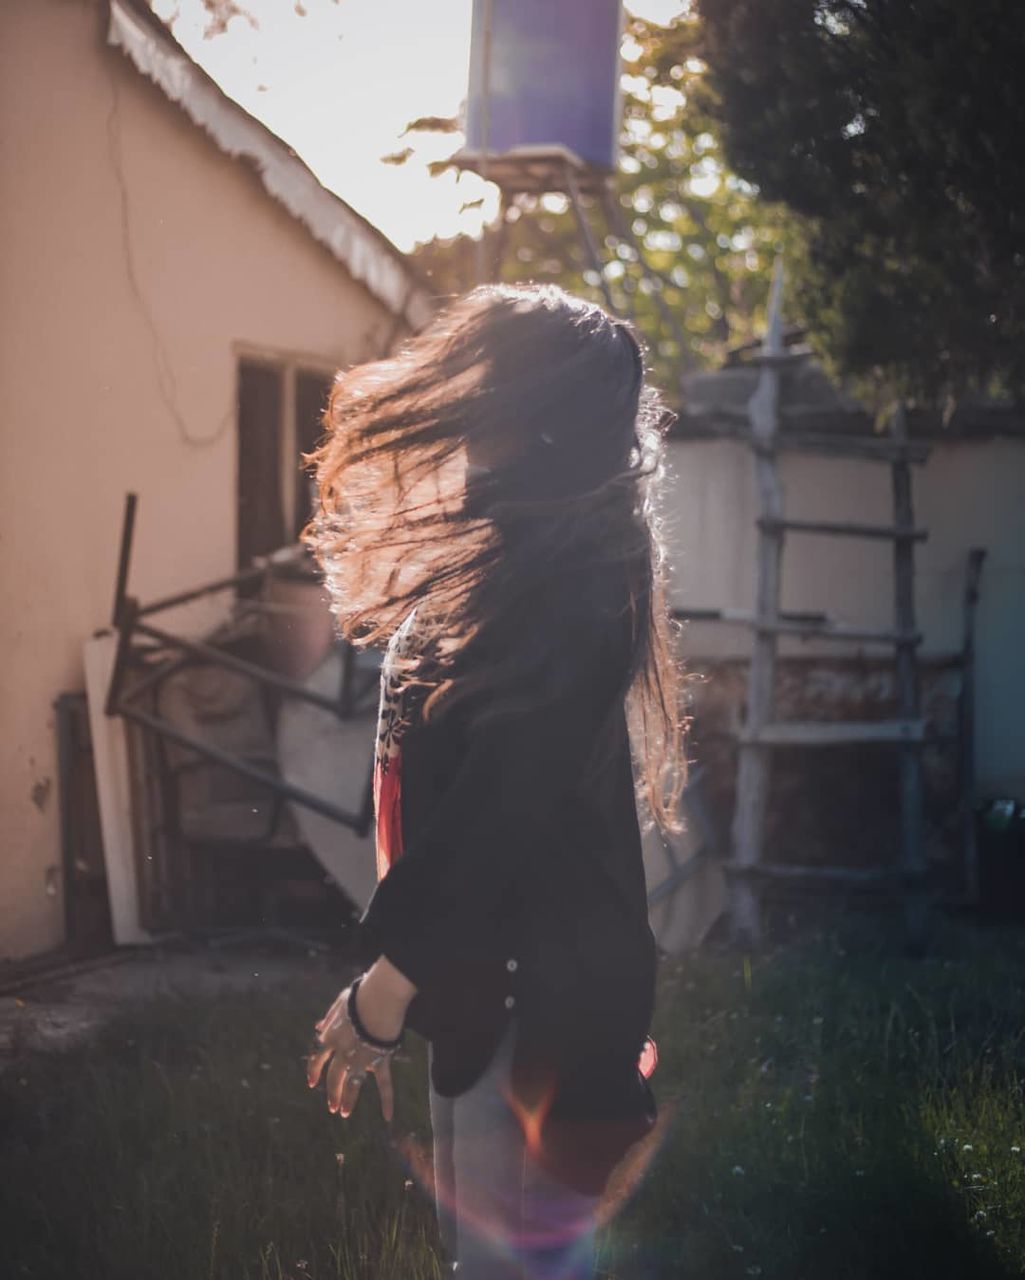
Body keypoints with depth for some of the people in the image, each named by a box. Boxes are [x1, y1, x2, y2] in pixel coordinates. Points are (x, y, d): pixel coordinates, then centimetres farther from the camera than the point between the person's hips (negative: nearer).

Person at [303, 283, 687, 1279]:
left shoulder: (556, 587, -22)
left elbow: (503, 806, -25)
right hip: (483, 956, 10)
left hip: (536, 978, -10)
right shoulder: (506, 555, 9)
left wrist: (386, 981, -20)